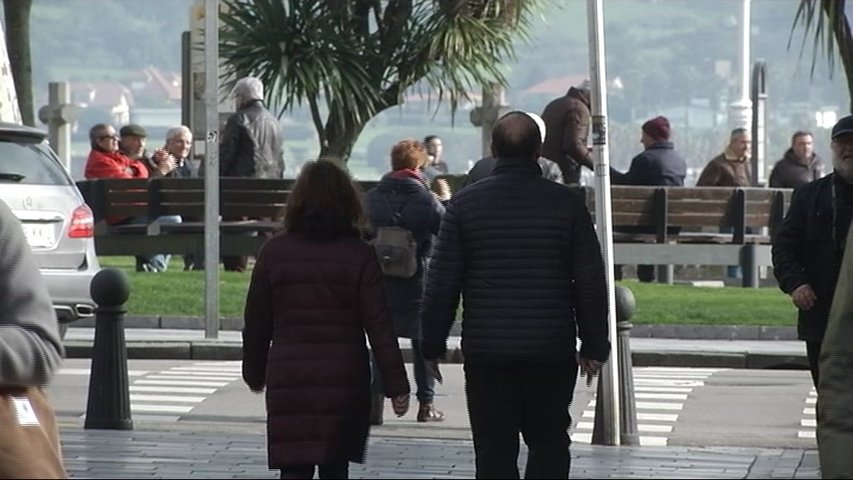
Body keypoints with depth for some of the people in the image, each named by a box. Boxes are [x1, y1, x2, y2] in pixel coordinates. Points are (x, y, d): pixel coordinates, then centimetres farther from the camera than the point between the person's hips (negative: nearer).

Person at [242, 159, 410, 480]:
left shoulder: (274, 252, 1)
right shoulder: (359, 255, -3)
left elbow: (256, 322, 8)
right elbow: (379, 326, -6)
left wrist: (254, 372, 22)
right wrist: (397, 385, -3)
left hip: (287, 381, 0)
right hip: (344, 381, 0)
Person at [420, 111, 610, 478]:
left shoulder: (465, 203, -2)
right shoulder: (567, 203, -2)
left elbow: (441, 281, -1)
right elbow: (591, 282, 1)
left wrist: (433, 344, 8)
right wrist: (594, 346, 9)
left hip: (486, 351, 0)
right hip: (552, 351, 0)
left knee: (494, 449, 5)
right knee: (549, 442, 12)